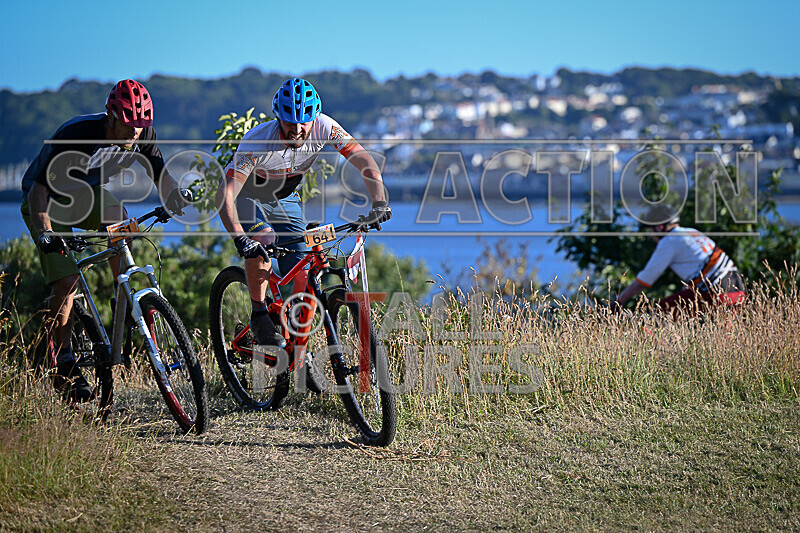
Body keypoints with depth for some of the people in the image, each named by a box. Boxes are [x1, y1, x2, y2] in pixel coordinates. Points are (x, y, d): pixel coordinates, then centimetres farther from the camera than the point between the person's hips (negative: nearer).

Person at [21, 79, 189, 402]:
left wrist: (173, 195, -27)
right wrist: (46, 234, -50)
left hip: (87, 193, 5)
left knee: (118, 221, -27)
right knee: (66, 281, -16)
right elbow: (38, 188, -35)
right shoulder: (77, 135, -36)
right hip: (47, 199, -5)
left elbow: (160, 173, -4)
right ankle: (64, 368, -5)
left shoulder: (142, 134, -19)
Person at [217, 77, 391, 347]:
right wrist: (239, 238, -54)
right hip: (247, 197, -4)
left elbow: (364, 159, -27)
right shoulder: (257, 142, -36)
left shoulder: (323, 128, -26)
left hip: (285, 200, 4)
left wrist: (379, 200, -43)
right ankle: (259, 316, -17)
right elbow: (225, 195, -40)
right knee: (262, 239, -35)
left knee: (301, 279, -8)